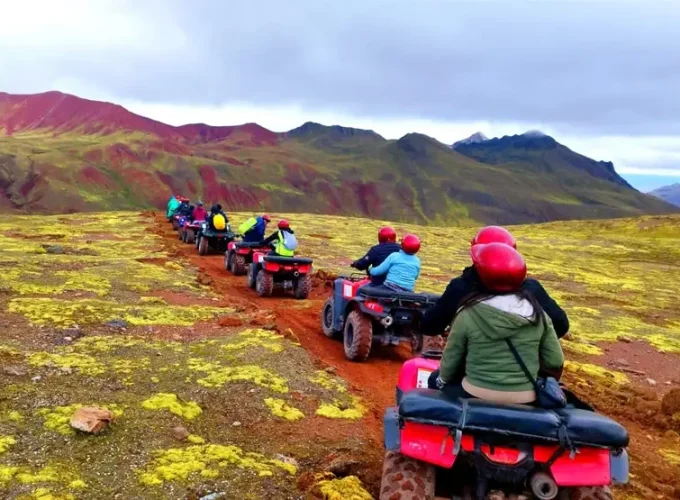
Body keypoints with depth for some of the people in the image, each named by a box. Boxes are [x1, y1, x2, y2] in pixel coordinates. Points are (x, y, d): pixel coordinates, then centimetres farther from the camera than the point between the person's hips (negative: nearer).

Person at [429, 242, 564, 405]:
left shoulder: (469, 314, -14)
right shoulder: (537, 313, -6)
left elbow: (451, 358, -3)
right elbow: (555, 362, 0)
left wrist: (442, 379, 17)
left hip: (476, 397, -3)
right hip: (524, 401, 3)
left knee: (435, 380, 25)